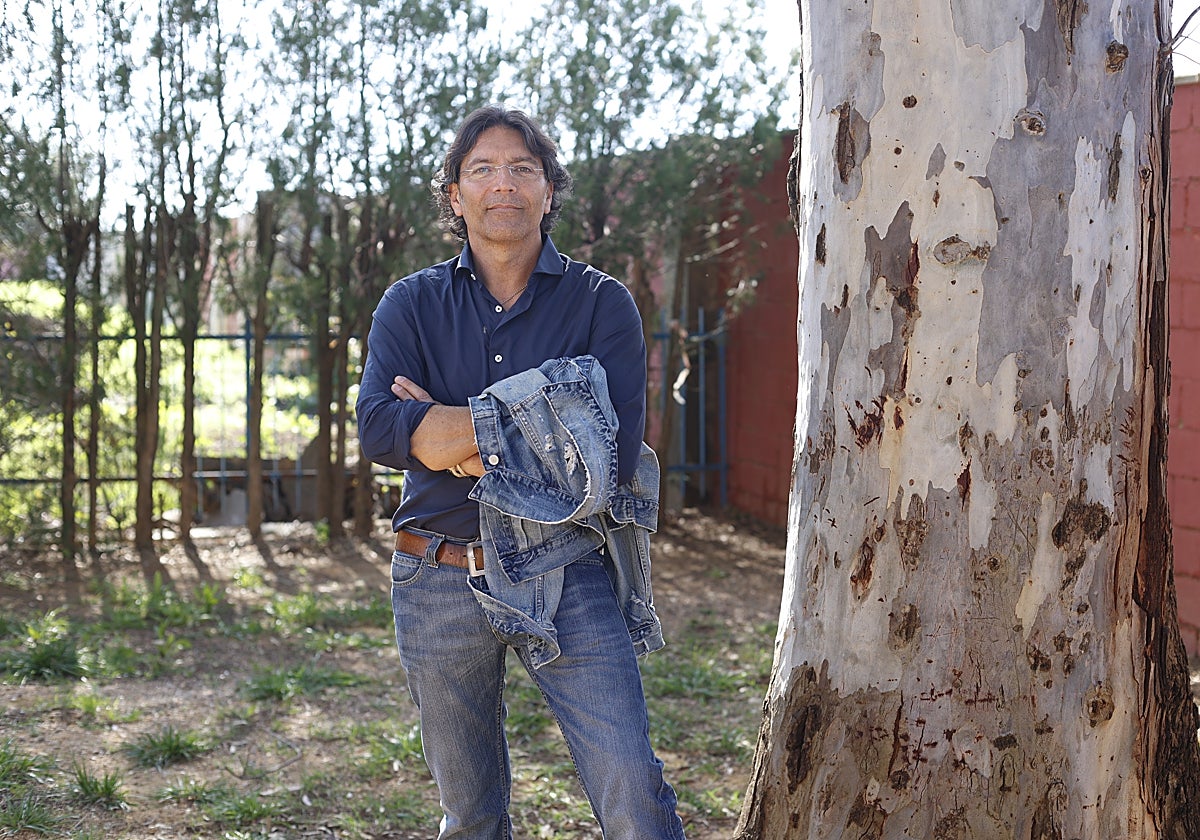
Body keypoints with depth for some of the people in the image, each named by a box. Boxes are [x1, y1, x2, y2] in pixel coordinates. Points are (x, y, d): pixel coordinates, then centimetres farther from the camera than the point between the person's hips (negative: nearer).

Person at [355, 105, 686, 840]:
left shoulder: (602, 303, -1)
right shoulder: (413, 304, 4)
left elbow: (615, 453, -14)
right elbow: (379, 427, -14)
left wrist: (456, 431, -12)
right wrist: (541, 430, -18)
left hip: (566, 578, -2)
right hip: (441, 583, 2)